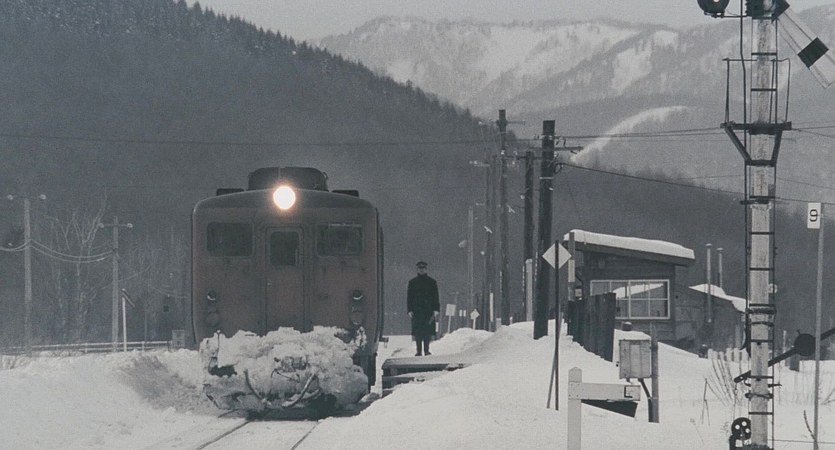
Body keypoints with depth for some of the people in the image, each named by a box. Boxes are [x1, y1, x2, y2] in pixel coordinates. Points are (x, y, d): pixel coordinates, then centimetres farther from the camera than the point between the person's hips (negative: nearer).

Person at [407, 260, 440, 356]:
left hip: (428, 310, 0)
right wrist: (410, 310, -2)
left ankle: (426, 350, 2)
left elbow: (435, 297, 7)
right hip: (416, 310, 0)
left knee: (428, 331, -4)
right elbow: (409, 297, 8)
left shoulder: (432, 282, 8)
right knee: (417, 332, -4)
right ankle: (419, 351, -1)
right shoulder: (412, 282, 9)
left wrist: (436, 310, -3)